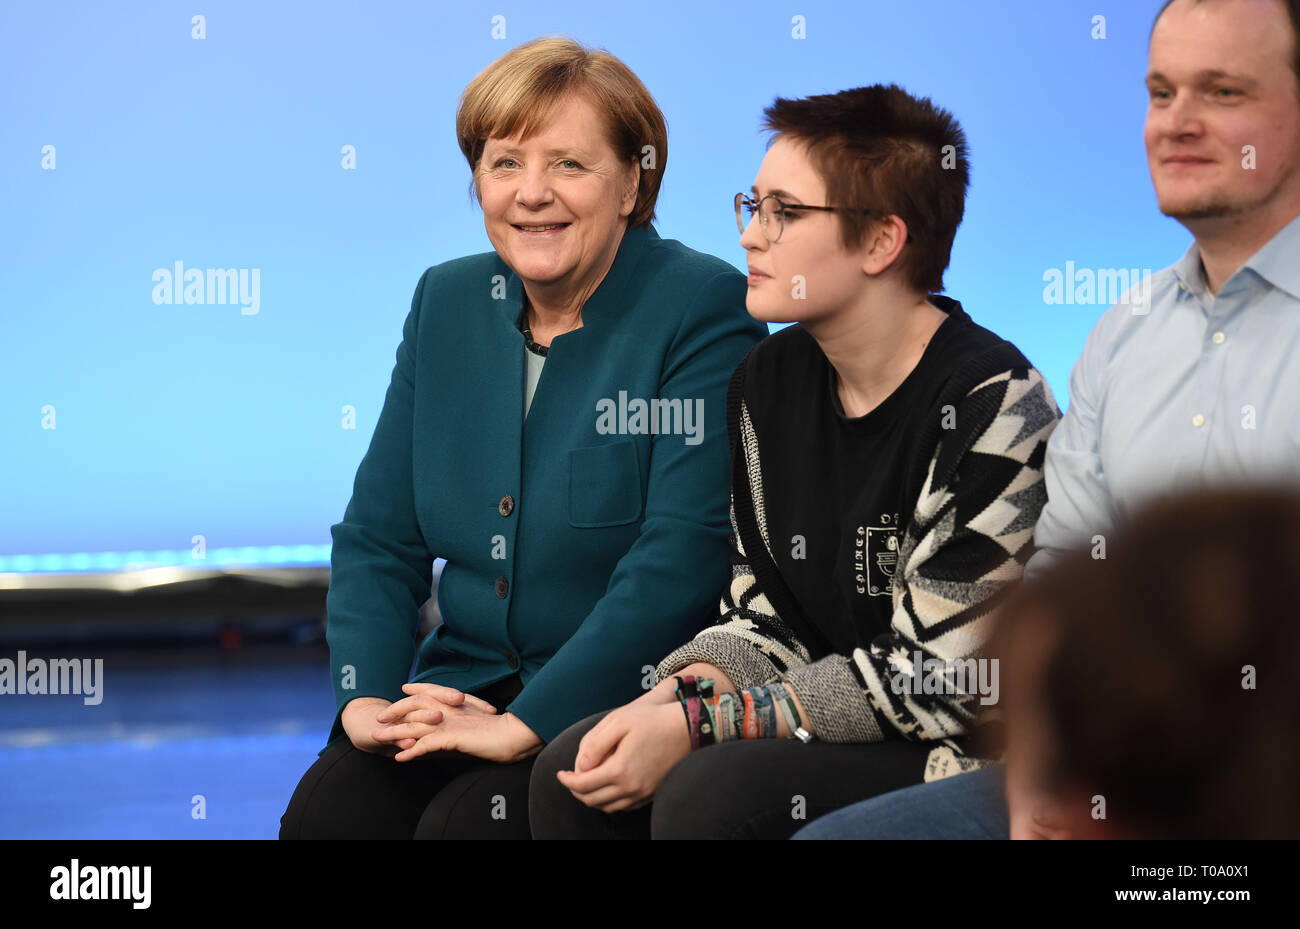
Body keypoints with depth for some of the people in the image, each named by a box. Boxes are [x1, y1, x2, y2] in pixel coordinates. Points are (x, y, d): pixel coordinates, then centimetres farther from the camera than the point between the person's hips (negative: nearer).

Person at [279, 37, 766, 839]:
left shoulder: (704, 310, -9)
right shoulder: (446, 302, 11)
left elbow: (682, 556, -18)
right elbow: (378, 536, 11)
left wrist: (524, 727, -21)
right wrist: (366, 697, -6)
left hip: (628, 704, -5)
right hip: (466, 688, 5)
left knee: (466, 821, -29)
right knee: (326, 809, -21)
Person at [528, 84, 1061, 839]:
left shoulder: (990, 404, -18)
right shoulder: (769, 382, 6)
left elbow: (931, 678, -19)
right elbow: (765, 618, 10)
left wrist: (696, 725, -20)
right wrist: (666, 701, -12)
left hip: (969, 752, -7)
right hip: (824, 733, 7)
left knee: (709, 794, -28)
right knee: (573, 776, -9)